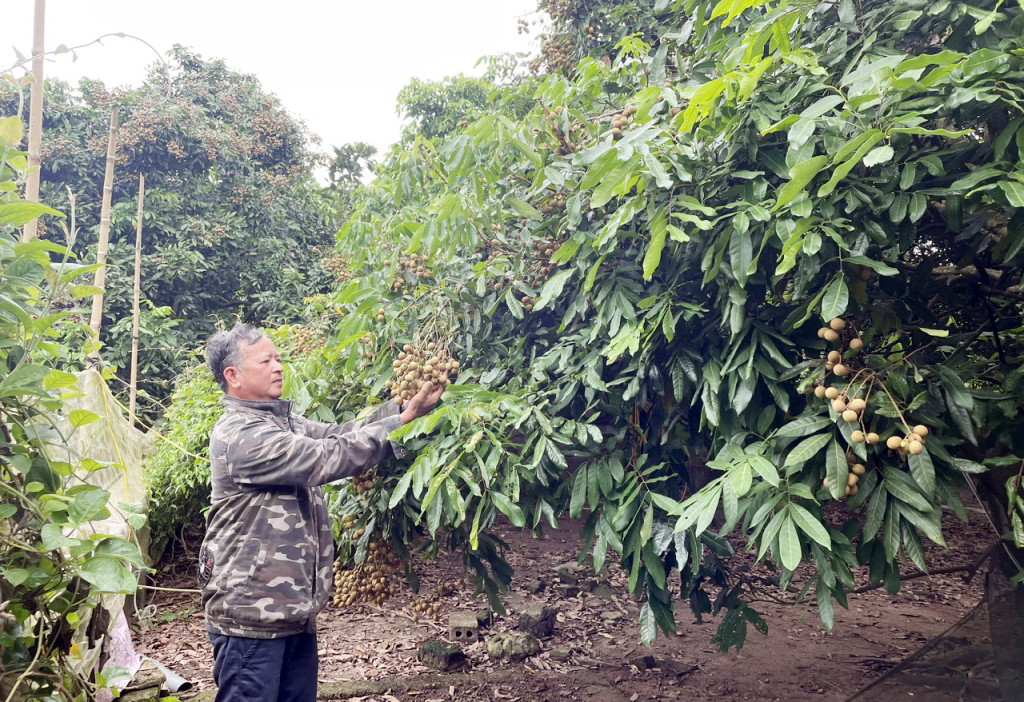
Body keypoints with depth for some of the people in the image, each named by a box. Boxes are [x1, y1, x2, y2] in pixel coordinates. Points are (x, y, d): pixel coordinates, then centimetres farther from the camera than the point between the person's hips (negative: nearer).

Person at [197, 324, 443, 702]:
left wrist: (401, 405, -7)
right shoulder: (238, 434, -19)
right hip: (251, 614, -9)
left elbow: (337, 434, 6)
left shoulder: (284, 423, 13)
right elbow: (325, 458, -24)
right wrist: (401, 422, -21)